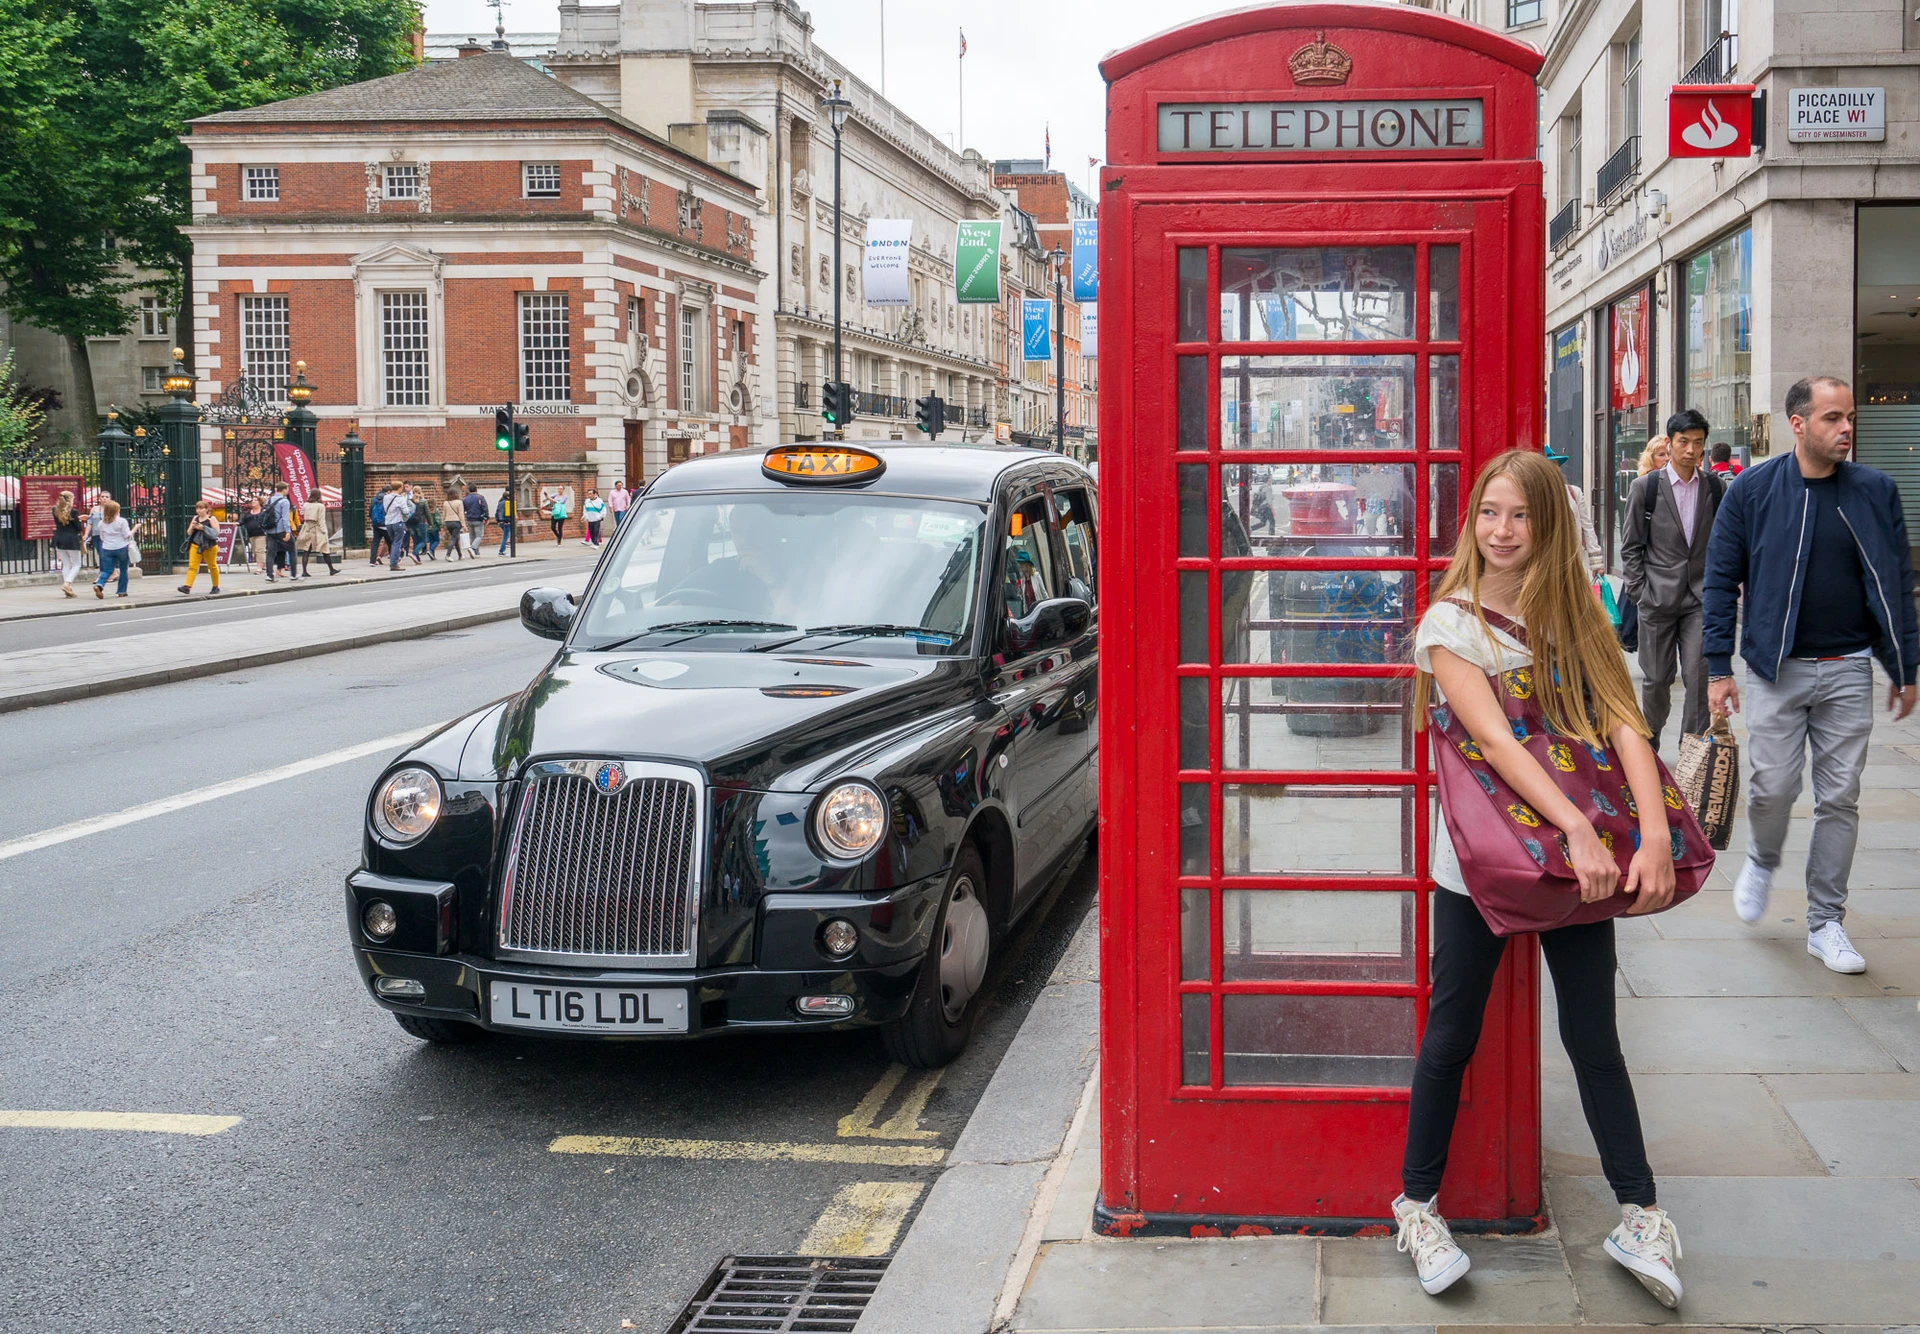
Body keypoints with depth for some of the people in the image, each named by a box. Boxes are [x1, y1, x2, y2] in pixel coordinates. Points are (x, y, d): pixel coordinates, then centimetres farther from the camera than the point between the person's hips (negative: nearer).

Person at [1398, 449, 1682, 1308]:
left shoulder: (1574, 616, 4)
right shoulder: (1450, 623, -7)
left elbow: (1621, 723, -7)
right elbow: (1493, 738, -19)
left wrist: (1655, 833, -22)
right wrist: (1576, 829, -30)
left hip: (1584, 852, 3)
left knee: (1593, 1037, 6)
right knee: (1451, 1037, 7)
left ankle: (1640, 1217, 15)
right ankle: (1418, 1203, 21)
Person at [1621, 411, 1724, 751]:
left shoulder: (1716, 487, 6)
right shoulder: (1645, 487, 1)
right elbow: (1630, 546, 4)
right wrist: (1639, 592, -2)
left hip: (1701, 599, 1)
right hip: (1658, 597, -1)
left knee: (1699, 677, -9)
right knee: (1656, 678, 8)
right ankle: (1649, 741, 29)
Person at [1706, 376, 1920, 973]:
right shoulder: (1753, 490, -4)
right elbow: (1721, 580, -1)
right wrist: (1719, 668, -4)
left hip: (1847, 668, 2)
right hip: (1775, 669, -2)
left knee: (1840, 798, 4)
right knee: (1773, 788, -2)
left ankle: (1826, 924, 15)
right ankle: (1762, 862, 31)